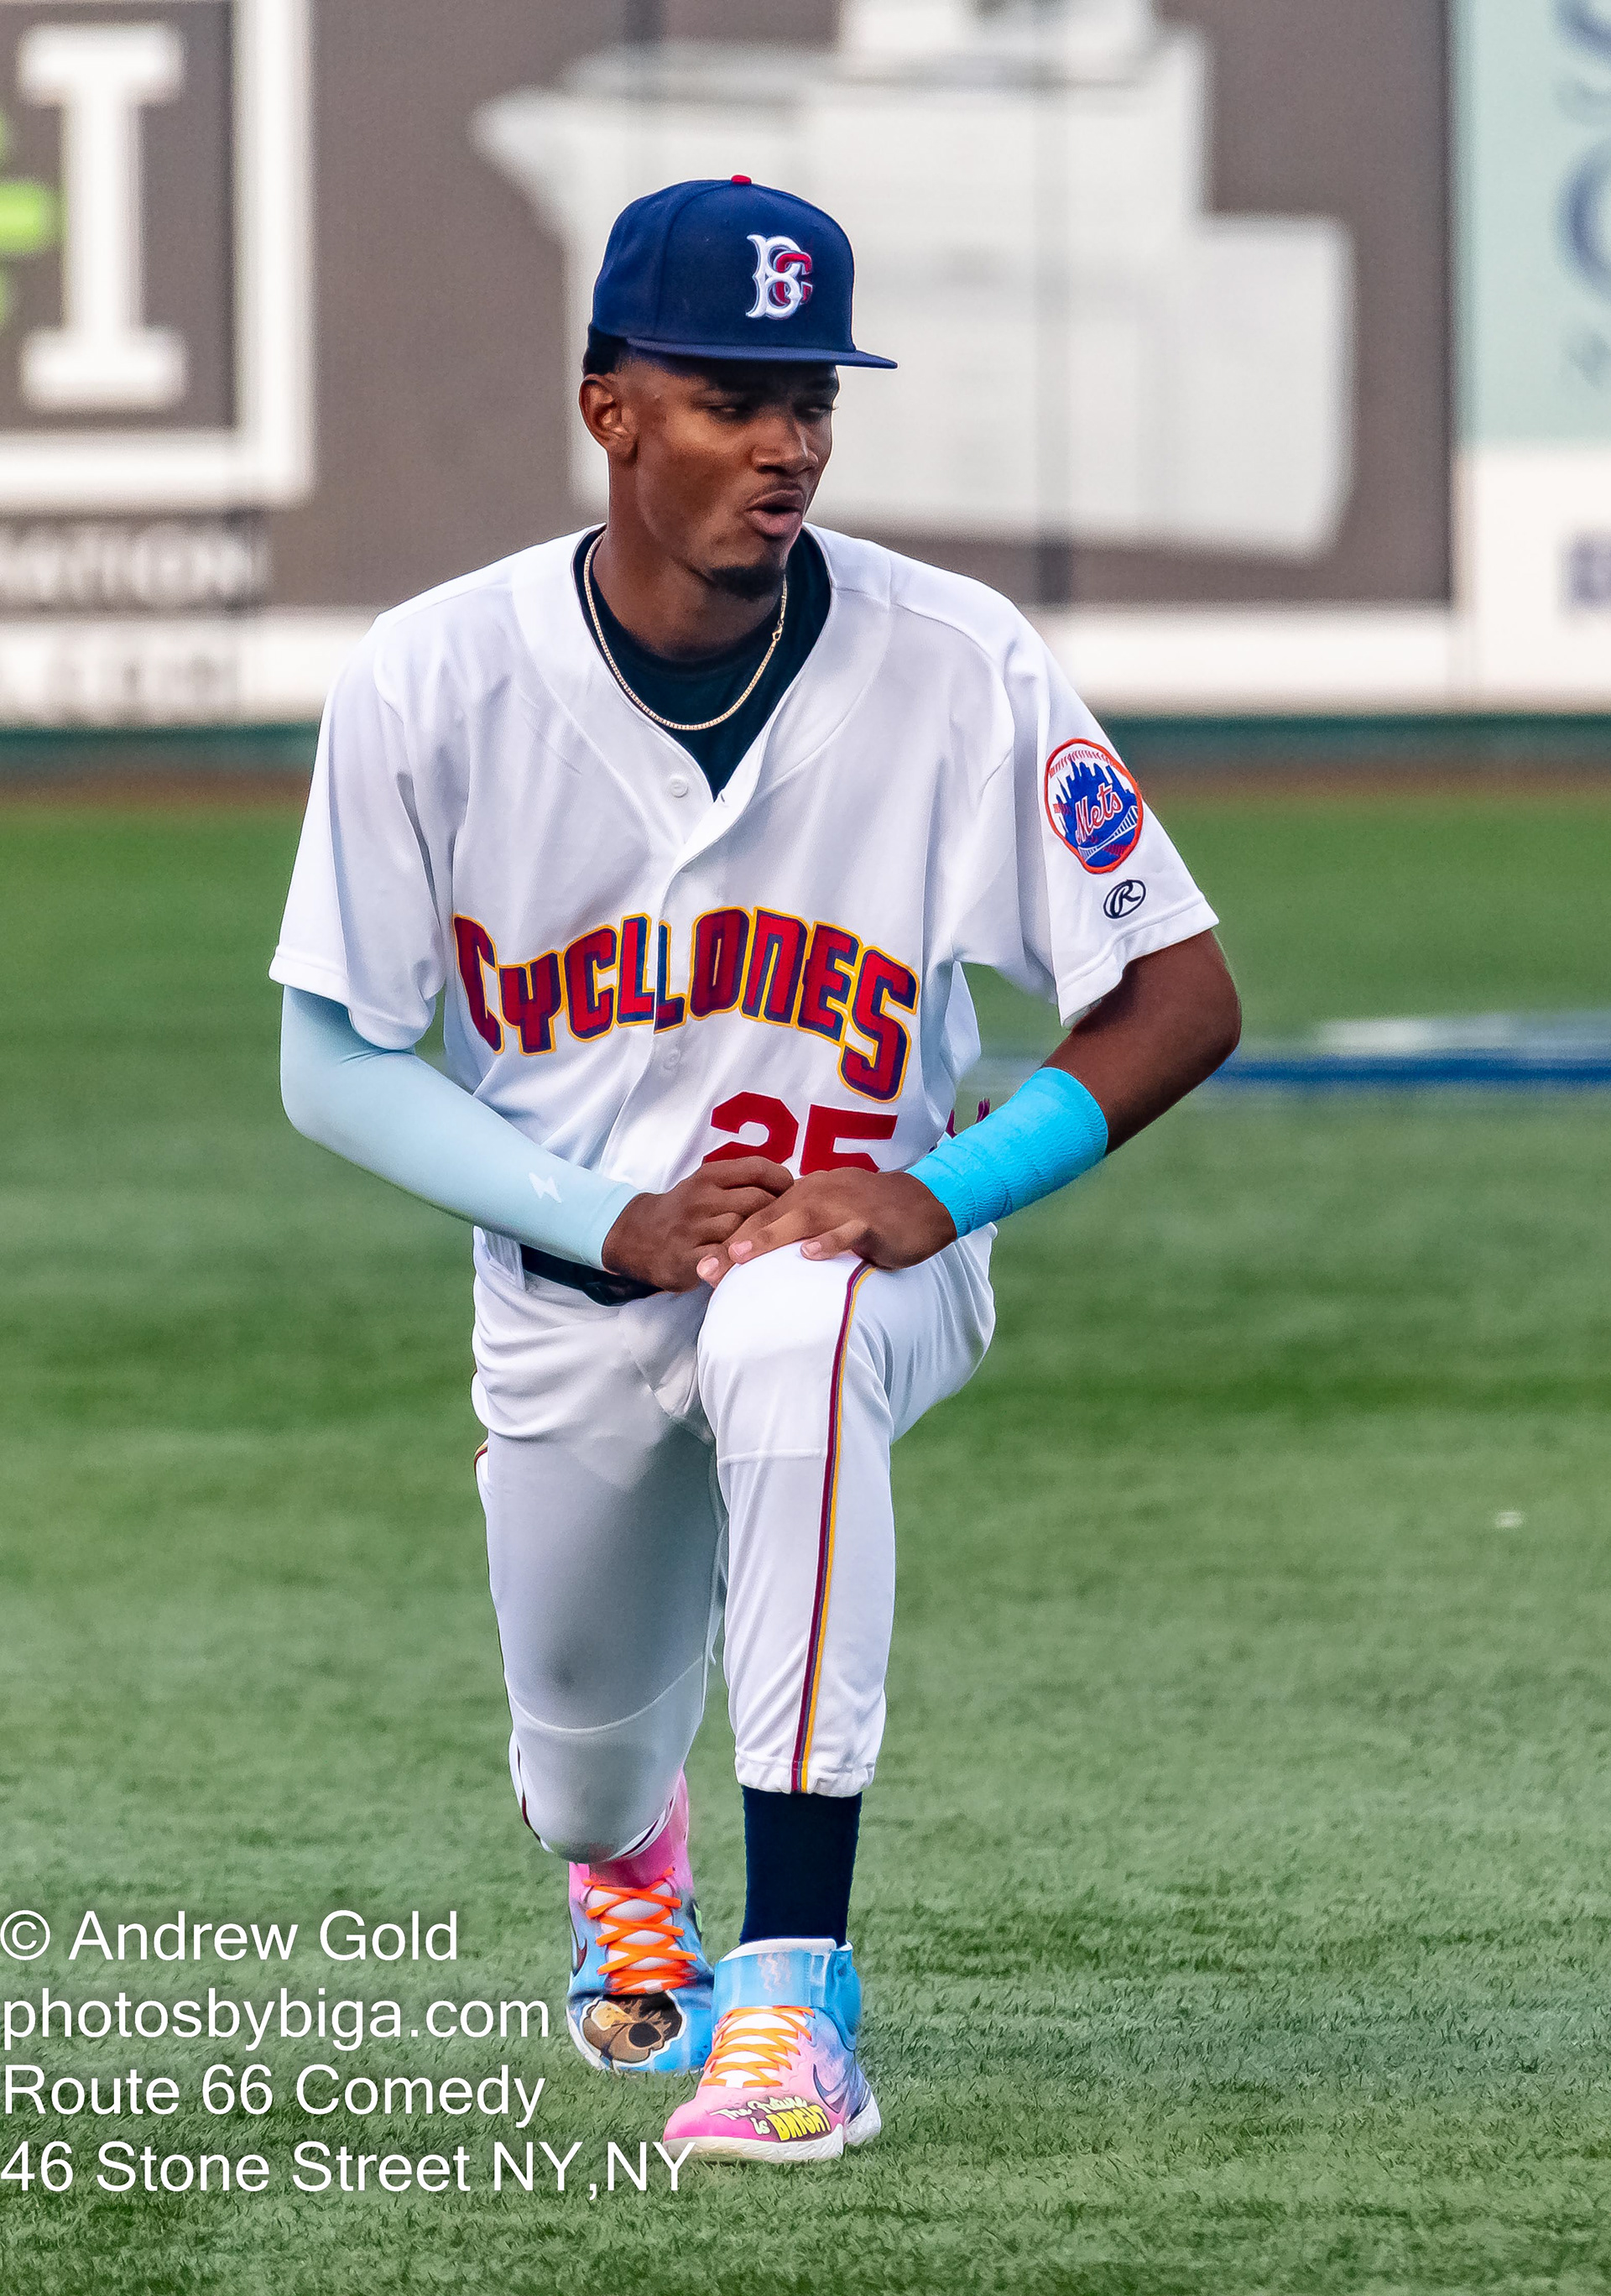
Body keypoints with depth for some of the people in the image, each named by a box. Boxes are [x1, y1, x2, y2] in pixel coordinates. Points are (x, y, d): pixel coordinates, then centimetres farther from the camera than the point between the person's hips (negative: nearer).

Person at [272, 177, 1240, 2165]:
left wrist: (942, 1193, -25)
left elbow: (1182, 998, -11)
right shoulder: (433, 679, -14)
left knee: (789, 1335, -38)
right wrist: (611, 1218, -21)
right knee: (583, 1745, 13)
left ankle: (795, 1987, -39)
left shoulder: (957, 668, -16)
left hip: (861, 1259, -2)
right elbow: (336, 1067, -8)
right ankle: (627, 1858, 58)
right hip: (565, 1290, 2)